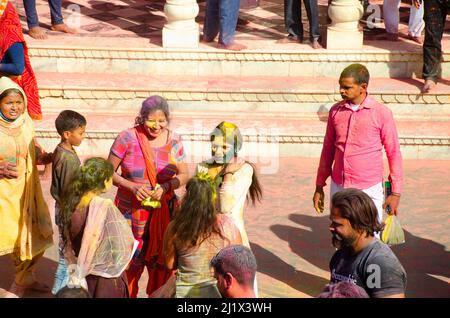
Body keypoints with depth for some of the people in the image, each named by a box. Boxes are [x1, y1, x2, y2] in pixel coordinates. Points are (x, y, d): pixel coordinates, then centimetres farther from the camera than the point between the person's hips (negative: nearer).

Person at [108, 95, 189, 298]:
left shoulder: (173, 141, -2)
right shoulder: (127, 138, -10)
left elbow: (184, 175, 6)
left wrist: (166, 187, -15)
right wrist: (132, 187, -21)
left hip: (163, 212, 2)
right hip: (131, 211, -2)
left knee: (161, 262, 7)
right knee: (130, 263, 4)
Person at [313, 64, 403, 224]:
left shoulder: (381, 113, -7)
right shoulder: (335, 111, 4)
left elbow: (394, 152, -3)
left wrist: (396, 192, -4)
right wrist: (319, 186, 14)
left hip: (369, 189, -4)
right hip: (338, 187, 4)